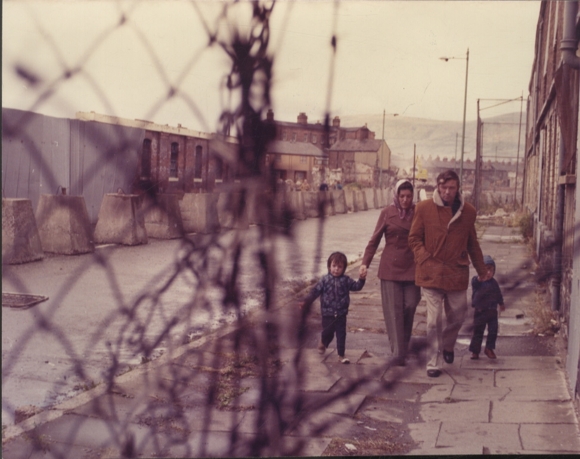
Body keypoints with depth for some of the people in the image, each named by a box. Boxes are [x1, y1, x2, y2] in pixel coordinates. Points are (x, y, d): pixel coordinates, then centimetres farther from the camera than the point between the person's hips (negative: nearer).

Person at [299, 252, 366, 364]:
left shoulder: (346, 280, 1)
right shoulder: (325, 280, -5)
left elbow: (356, 286, -1)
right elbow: (315, 292, -5)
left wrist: (361, 280, -21)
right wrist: (305, 302, -11)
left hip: (341, 314, 1)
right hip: (328, 314, -1)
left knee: (341, 334, 3)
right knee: (327, 333, 12)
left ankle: (341, 355, 12)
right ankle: (323, 343, 45)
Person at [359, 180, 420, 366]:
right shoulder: (387, 213, -3)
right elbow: (375, 239, 0)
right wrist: (365, 262, -7)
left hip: (411, 267, 1)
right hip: (390, 267, -1)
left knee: (410, 305, 2)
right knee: (394, 310, -2)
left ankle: (404, 342, 27)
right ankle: (399, 352, 2)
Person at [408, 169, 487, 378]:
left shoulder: (468, 211, 4)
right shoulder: (424, 208, -4)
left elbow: (472, 244, 14)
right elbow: (414, 238, 2)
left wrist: (481, 270, 18)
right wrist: (425, 259, -13)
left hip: (457, 273, 3)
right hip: (431, 273, -2)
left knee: (457, 317, 12)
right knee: (434, 320, -1)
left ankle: (447, 346, 42)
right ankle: (433, 363, 10)